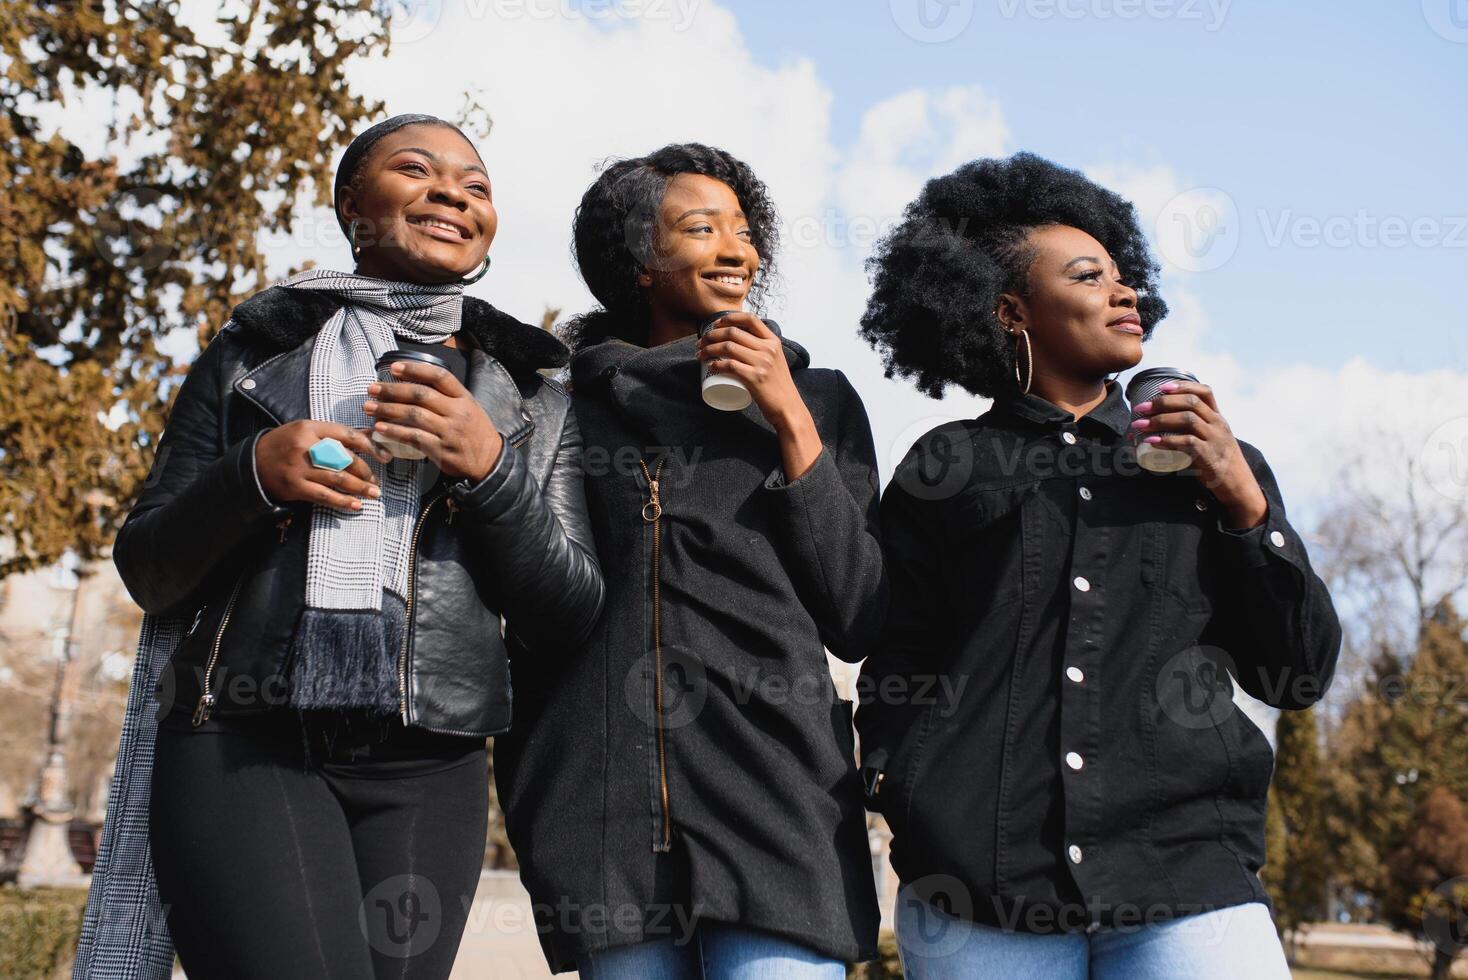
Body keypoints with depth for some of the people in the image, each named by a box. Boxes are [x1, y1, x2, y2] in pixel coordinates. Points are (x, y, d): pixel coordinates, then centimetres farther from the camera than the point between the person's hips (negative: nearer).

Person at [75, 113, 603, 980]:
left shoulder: (531, 394, 12)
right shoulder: (253, 354, 12)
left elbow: (568, 618, 5)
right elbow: (149, 574, 11)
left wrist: (489, 468, -9)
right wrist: (251, 475, -9)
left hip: (427, 775, 2)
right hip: (244, 749, -1)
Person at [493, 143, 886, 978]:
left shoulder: (818, 399, 10)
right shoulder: (571, 404, 10)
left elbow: (858, 624, 2)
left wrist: (791, 422, -2)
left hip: (779, 803, -1)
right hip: (605, 820, 1)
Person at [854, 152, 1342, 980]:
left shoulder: (1214, 463, 16)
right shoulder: (946, 471, 10)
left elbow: (1298, 676, 13)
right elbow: (897, 671, 10)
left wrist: (1245, 506, 2)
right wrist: (921, 823, -5)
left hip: (1187, 884, 2)